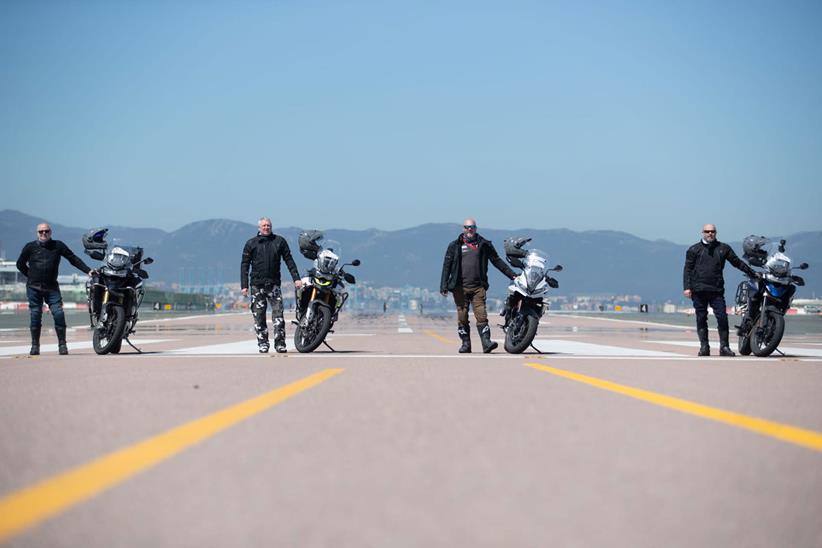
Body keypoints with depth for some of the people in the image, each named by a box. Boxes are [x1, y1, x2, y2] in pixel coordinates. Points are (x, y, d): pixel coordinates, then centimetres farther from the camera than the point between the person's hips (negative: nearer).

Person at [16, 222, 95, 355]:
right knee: (35, 315, 0)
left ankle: (62, 344, -5)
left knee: (58, 313, -11)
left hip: (52, 287, 0)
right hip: (34, 288, 0)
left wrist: (88, 270, -2)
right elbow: (20, 264, 16)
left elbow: (74, 259, 6)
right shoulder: (30, 247, 6)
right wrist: (31, 276, 7)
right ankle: (35, 345, 9)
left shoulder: (58, 246, 6)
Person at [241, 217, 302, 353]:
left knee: (278, 314, -9)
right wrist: (244, 285, -1)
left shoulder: (280, 241, 8)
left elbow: (289, 260, 10)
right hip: (257, 285, 0)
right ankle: (263, 343, 8)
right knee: (259, 316, 1)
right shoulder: (251, 244, 7)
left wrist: (296, 278, 1)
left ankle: (280, 343, -8)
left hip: (274, 284, 0)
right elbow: (244, 265, 7)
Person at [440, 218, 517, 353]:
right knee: (462, 317, 2)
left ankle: (486, 342, -17)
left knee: (481, 315, -11)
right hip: (460, 287, 0)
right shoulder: (455, 246, 10)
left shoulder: (484, 244, 12)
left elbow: (497, 261, 17)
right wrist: (443, 286, 1)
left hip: (478, 286, 0)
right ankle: (466, 343, 9)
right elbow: (447, 266, 8)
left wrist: (512, 275, 13)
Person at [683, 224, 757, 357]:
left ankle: (724, 347, -4)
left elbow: (738, 262, 20)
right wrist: (687, 287, -3)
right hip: (699, 290, 0)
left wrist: (753, 273, 18)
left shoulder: (723, 248, 13)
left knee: (722, 318, -8)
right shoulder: (694, 249, 10)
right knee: (701, 319, 1)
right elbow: (688, 269, 7)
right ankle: (704, 347, 6)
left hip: (717, 290, 1)